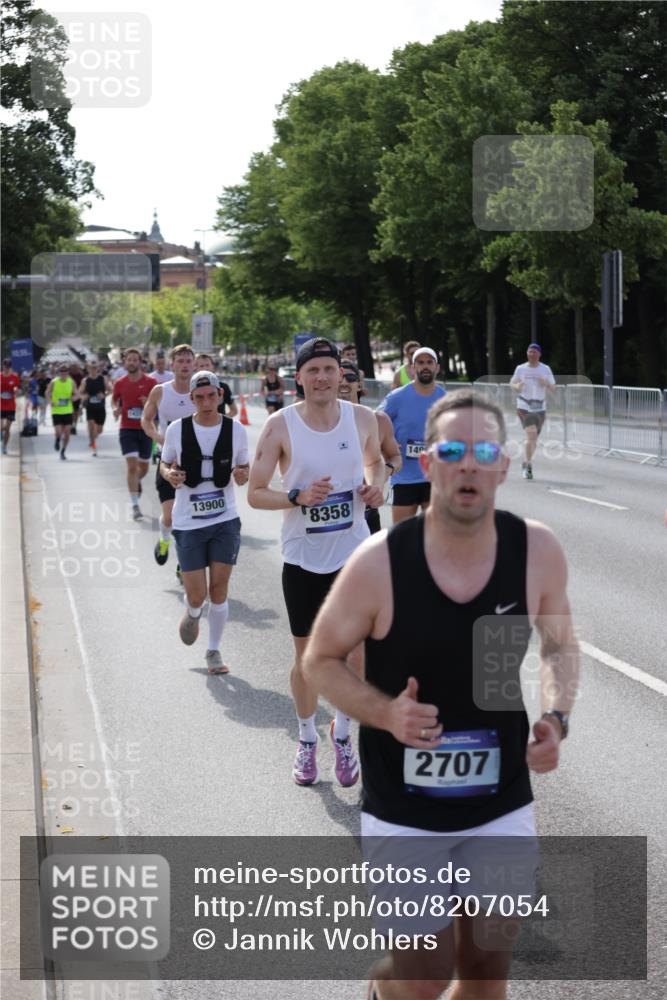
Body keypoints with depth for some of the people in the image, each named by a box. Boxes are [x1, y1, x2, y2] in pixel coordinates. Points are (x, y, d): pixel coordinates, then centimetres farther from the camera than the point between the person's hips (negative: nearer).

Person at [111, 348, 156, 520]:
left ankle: (137, 482, 51)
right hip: (127, 429, -1)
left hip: (145, 429, 1)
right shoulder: (120, 383, 0)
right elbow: (114, 399, 17)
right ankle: (135, 506, -12)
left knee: (143, 468, 15)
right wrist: (116, 409, -5)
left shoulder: (150, 382, -4)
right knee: (132, 466, -13)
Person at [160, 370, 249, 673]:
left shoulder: (236, 430, -3)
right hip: (188, 522, -1)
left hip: (225, 520, 1)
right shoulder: (177, 429, -5)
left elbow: (245, 468, 8)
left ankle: (214, 651, 18)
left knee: (219, 588, 0)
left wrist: (242, 475, -15)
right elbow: (165, 464, 8)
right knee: (197, 595, -3)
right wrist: (170, 474, -14)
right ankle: (192, 614, 35)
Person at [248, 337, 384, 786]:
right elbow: (255, 493, -7)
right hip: (302, 558, -1)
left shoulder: (362, 418, -3)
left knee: (354, 652, 3)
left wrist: (376, 487, -5)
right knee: (306, 655, 8)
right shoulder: (280, 426, -10)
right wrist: (298, 497, -23)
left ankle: (343, 733, 25)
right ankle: (307, 738, 28)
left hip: (354, 552, 1)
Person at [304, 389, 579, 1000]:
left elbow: (561, 645, 8)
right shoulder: (379, 563, -18)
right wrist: (385, 712, -22)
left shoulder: (538, 550, -10)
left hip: (503, 809, 3)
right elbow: (320, 661, -5)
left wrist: (556, 717, -11)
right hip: (403, 812, -2)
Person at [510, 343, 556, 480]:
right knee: (531, 435, -18)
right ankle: (528, 465, -8)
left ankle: (525, 463, 31)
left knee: (534, 438, 10)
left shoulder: (545, 369, 3)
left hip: (540, 408, 3)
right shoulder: (520, 369, 1)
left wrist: (546, 384, -17)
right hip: (524, 407, -3)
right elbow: (512, 383, 13)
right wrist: (517, 386, -11)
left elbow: (553, 389, 5)